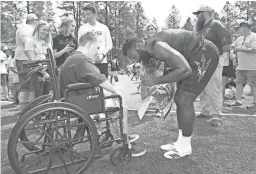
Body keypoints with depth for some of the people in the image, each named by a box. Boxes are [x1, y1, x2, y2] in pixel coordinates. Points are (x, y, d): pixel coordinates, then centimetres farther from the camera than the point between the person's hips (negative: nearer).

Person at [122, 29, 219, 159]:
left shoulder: (157, 47, -25)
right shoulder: (152, 46, 5)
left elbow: (185, 70, -30)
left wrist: (156, 81, -23)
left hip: (205, 54, -10)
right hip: (194, 56, 10)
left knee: (184, 100, -12)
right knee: (179, 99, 9)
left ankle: (185, 147, 2)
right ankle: (181, 142, 19)